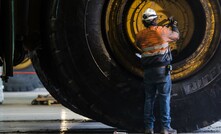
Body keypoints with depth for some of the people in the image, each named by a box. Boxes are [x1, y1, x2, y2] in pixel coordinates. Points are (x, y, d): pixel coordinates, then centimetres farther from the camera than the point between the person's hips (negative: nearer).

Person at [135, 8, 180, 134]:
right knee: (165, 98, 0)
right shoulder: (162, 31, -3)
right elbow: (176, 36, 14)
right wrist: (174, 26, 36)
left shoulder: (140, 35, 3)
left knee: (149, 99, 9)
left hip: (148, 71, 3)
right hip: (162, 69, -3)